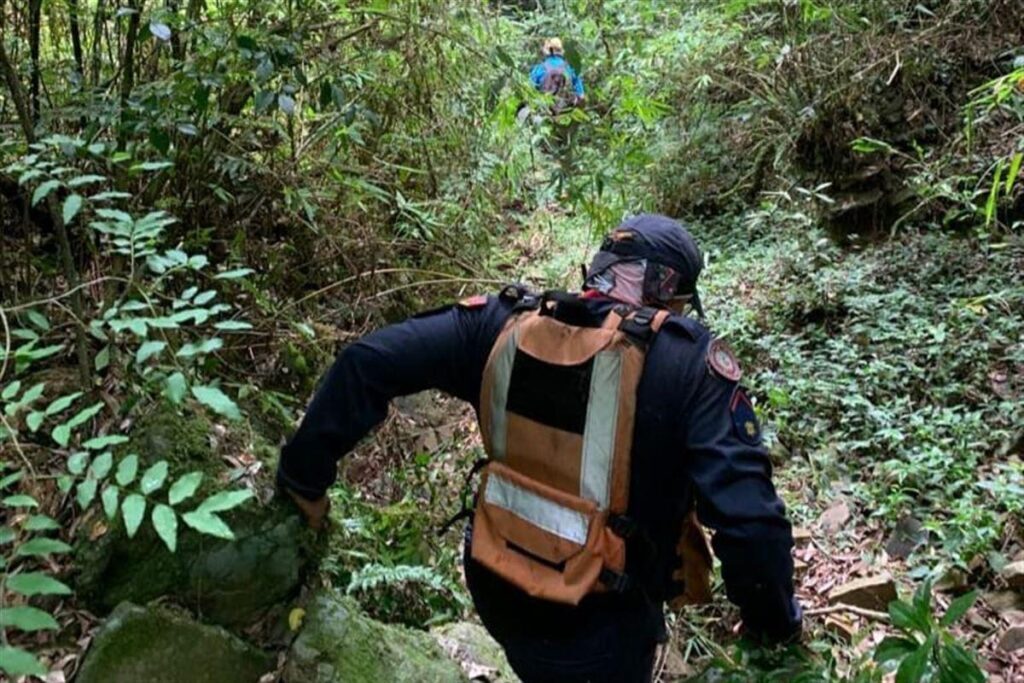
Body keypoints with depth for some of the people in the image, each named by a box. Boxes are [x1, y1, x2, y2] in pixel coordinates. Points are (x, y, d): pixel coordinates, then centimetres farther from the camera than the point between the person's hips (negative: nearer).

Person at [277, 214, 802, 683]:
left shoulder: (507, 323, -11)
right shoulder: (692, 361, -20)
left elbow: (366, 361, -12)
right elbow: (746, 514, -24)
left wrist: (304, 475, -1)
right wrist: (774, 621, -6)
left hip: (499, 597, 4)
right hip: (606, 630, -3)